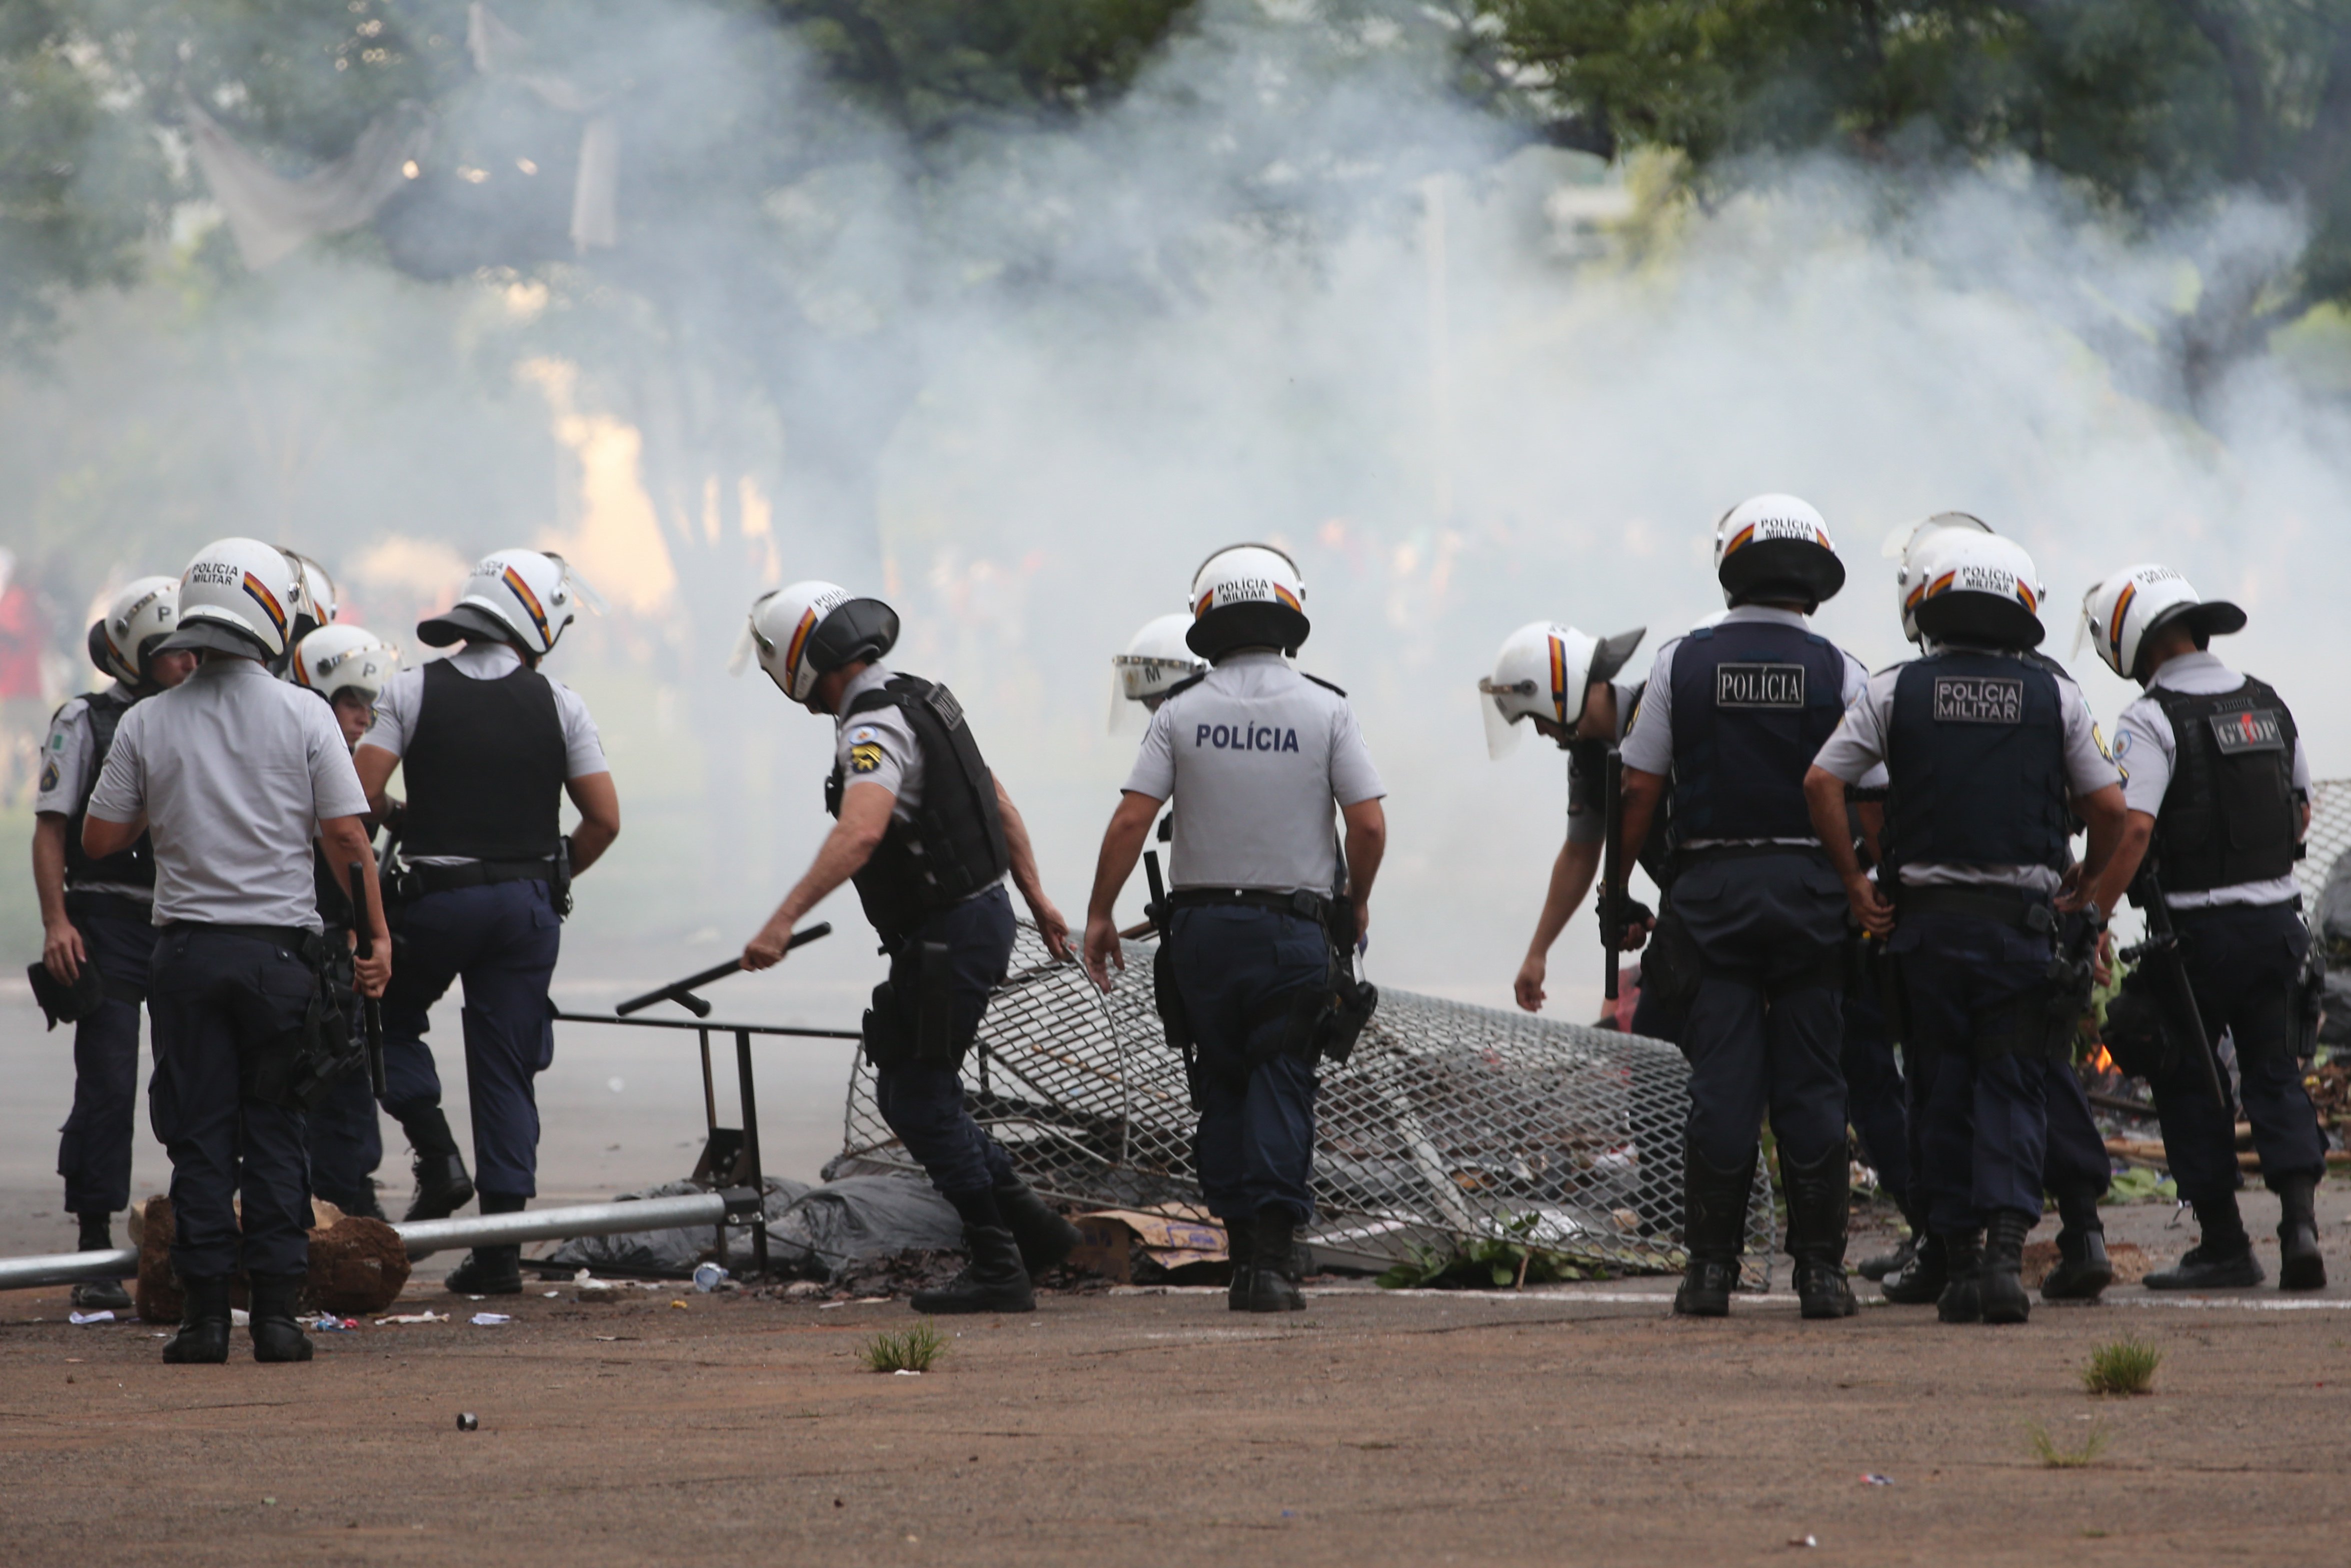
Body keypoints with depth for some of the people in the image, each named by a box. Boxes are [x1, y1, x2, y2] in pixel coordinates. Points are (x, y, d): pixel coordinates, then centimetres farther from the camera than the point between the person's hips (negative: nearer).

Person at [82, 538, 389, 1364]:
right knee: (275, 1138, 5)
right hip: (279, 947, -1)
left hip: (187, 948, 1)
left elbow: (98, 840, 3)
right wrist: (376, 936, 6)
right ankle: (277, 1310, 1)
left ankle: (205, 1312, 1)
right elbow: (347, 838, -3)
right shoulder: (303, 717, -4)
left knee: (199, 1139, 4)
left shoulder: (146, 724, -1)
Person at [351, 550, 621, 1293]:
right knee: (507, 1071, 6)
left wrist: (405, 822, 11)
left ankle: (437, 1158, 3)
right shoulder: (558, 704, 1)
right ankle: (501, 1248, 4)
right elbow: (604, 819, 0)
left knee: (390, 1018, 23)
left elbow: (363, 792, -11)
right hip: (526, 908, 2)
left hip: (435, 898, -2)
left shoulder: (412, 692, -3)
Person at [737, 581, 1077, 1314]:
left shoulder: (875, 727, -20)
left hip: (947, 938, -10)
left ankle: (998, 1269, 2)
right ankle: (1030, 1224, 18)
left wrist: (783, 921, -44)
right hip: (981, 916, 10)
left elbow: (860, 833, -38)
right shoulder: (922, 700, 13)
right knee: (906, 1092, 16)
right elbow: (999, 805, 20)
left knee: (922, 1098, -2)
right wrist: (1037, 900, 28)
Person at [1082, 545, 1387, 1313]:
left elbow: (1131, 820, -7)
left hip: (1202, 925, 1)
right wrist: (1355, 902, 11)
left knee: (1223, 1090, 13)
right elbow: (1369, 824, -7)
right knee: (1280, 1086, 0)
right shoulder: (1325, 710, -3)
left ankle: (1245, 1253, 11)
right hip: (1295, 926, -1)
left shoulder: (1181, 713, -1)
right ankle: (1272, 1255, -14)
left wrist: (1098, 915, 2)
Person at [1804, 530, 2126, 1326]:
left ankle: (1960, 1267, 8)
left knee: (1944, 1097, 8)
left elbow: (1821, 782, -5)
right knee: (2011, 1090, 2)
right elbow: (2109, 808, 1)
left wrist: (1856, 885, 2)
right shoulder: (2053, 696, 3)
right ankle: (2005, 1252, -16)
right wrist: (2088, 893, 15)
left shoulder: (1897, 690, 2)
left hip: (1925, 920, 1)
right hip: (2021, 918, -1)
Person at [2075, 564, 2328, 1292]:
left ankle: (2224, 1245, 8)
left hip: (2200, 931, -5)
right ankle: (2300, 1220, -5)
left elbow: (2131, 829, -24)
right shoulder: (2268, 705, 9)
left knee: (2188, 1083, 7)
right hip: (2278, 918, 6)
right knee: (2273, 1074, 12)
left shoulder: (2152, 721, -13)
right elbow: (2300, 813, 20)